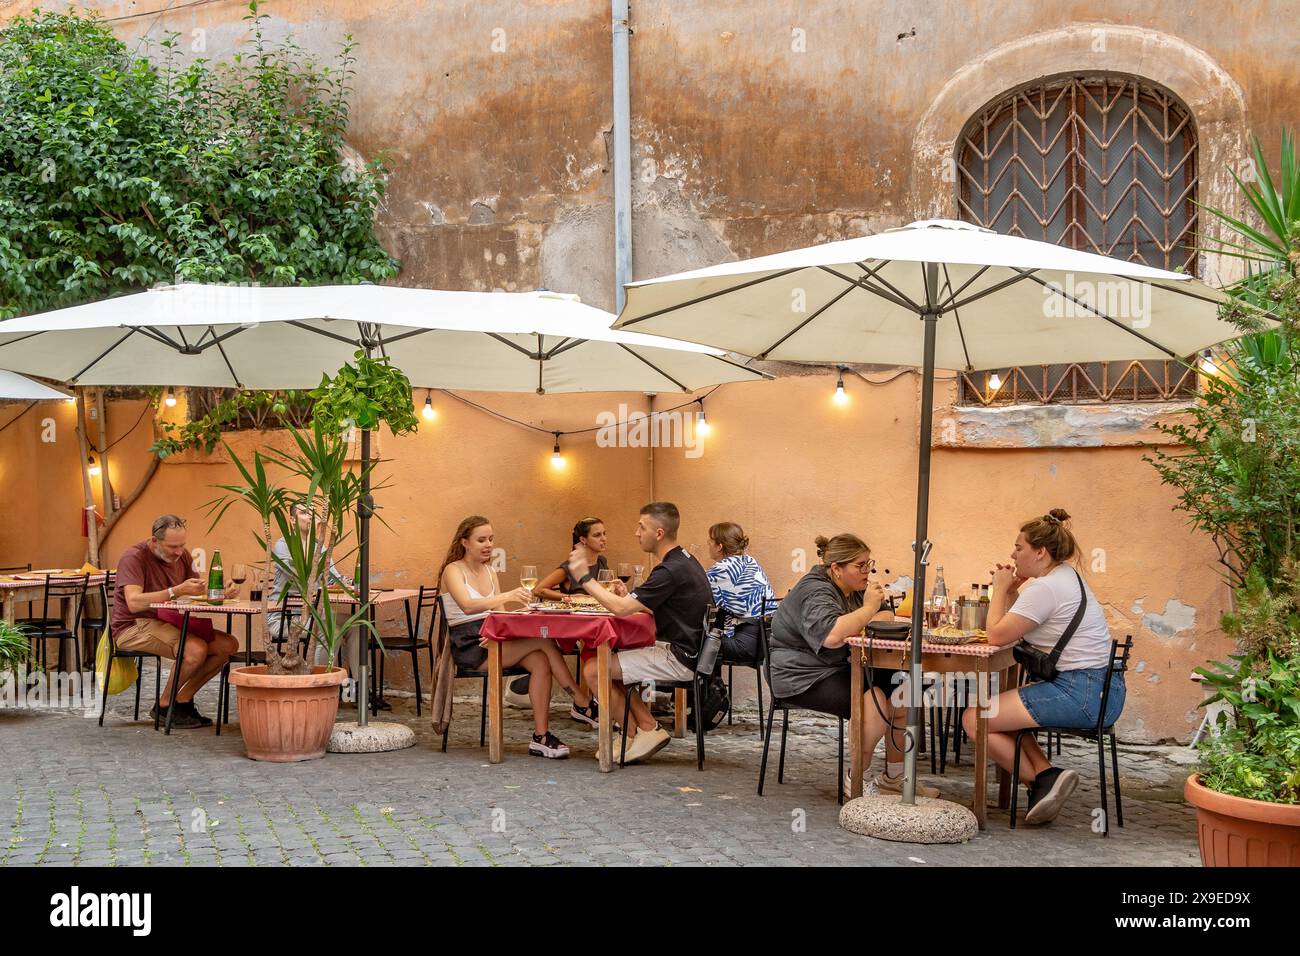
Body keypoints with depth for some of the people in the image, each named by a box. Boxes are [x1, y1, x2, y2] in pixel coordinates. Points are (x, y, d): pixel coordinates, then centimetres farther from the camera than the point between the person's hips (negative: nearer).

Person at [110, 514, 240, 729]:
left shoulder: (182, 555, 8)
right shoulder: (134, 557, -16)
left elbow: (199, 592, 14)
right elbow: (134, 603, -29)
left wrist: (222, 592, -9)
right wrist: (177, 591, -36)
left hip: (166, 623, 8)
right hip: (132, 628, -8)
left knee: (228, 644, -9)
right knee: (196, 648, -32)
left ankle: (183, 700, 1)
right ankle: (163, 706, -11)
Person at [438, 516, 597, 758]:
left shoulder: (490, 572, 17)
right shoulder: (453, 571, -6)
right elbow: (467, 606, -26)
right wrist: (506, 597, -41)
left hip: (490, 640, 7)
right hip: (469, 647, -7)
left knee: (540, 662, -23)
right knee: (543, 640, -23)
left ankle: (541, 736, -24)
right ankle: (583, 702, -15)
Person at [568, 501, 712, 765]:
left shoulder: (672, 571, -22)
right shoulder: (685, 561, 12)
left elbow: (621, 609, -24)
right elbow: (648, 607, 19)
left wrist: (585, 578, -13)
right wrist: (627, 596, 1)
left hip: (680, 659, -11)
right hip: (684, 650, 11)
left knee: (593, 669, -10)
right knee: (607, 658, 18)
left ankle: (637, 734, 2)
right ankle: (647, 727, 10)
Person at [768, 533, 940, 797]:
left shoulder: (853, 588, 11)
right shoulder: (816, 592, -19)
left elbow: (888, 616, 11)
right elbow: (831, 635, -36)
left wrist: (858, 625, -11)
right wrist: (869, 608, -24)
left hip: (839, 670, 10)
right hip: (802, 679, -10)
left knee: (900, 691, -6)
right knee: (874, 701, -28)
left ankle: (894, 776, 6)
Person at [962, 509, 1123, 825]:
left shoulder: (1044, 587, -16)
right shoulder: (1067, 576, 16)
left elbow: (997, 635, -15)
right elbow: (1015, 628, 20)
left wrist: (1000, 589, -2)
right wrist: (1012, 591, 6)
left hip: (1080, 695, -11)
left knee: (974, 718, -7)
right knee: (999, 710, 23)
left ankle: (1041, 780, 0)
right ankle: (1047, 774, 5)